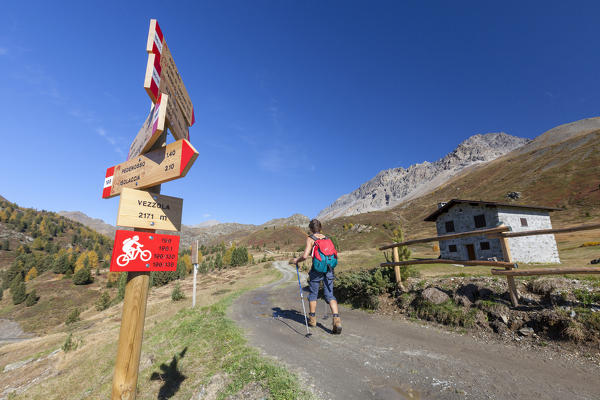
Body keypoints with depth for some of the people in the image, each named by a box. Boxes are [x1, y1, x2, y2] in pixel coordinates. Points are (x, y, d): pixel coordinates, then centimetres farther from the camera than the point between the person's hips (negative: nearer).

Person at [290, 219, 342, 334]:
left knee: (313, 294, 16)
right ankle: (337, 320, -9)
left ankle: (312, 319, 30)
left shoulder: (310, 239, -6)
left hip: (316, 269, -4)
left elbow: (305, 256, -17)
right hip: (329, 269, 4)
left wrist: (296, 260, 1)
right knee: (330, 295, 7)